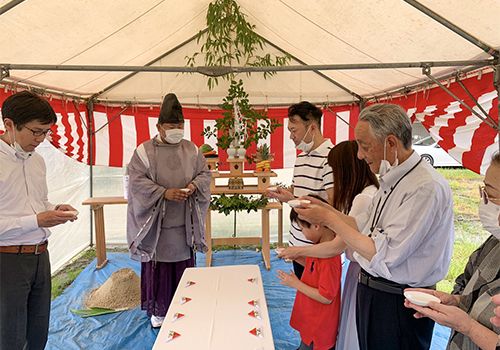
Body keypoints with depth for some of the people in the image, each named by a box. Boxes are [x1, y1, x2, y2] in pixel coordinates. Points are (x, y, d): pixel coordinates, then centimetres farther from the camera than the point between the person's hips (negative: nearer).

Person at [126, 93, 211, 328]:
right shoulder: (144, 151, -5)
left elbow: (204, 173, 10)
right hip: (156, 223, -3)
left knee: (184, 264, 12)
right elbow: (137, 181, -10)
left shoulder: (191, 149, 6)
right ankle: (158, 310, 24)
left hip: (185, 222, 3)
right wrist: (164, 192, -22)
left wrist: (194, 184, -13)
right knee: (158, 265, 5)